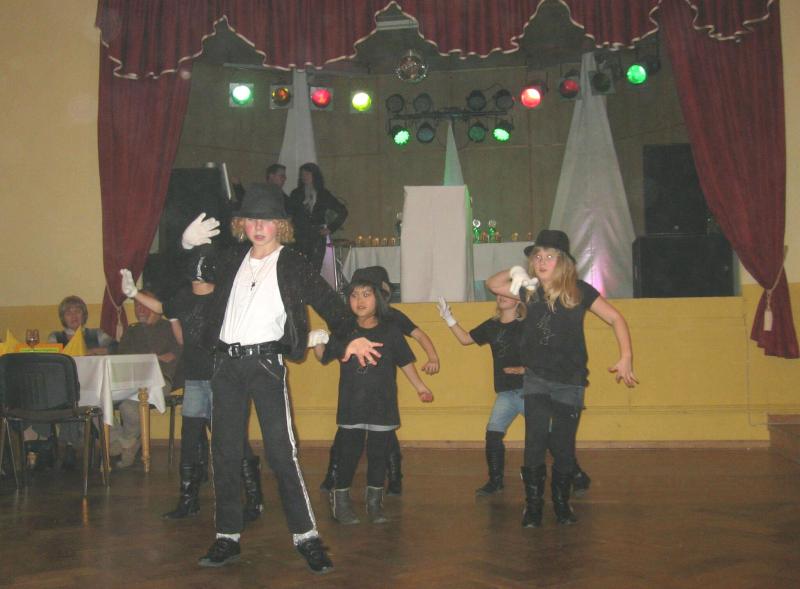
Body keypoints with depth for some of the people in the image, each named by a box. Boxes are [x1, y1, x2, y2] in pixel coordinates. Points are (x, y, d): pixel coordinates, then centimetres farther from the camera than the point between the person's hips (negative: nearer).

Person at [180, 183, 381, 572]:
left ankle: (306, 538, -3)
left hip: (265, 361, -5)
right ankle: (227, 539, 19)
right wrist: (188, 245, 8)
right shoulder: (231, 261, 13)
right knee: (224, 453, 8)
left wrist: (351, 335, -19)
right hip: (227, 363, 5)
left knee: (281, 451, -10)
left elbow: (326, 302, -5)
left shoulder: (292, 265, 1)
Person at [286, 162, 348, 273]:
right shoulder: (296, 194, 14)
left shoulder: (324, 194, 11)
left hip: (318, 237, 0)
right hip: (300, 237, 0)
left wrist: (331, 228, 9)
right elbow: (288, 214, 11)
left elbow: (342, 211, 15)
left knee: (315, 270, -8)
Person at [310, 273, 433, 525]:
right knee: (349, 452, 2)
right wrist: (317, 343, -16)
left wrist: (421, 388, 6)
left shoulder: (390, 330, 0)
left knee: (378, 453, 8)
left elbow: (405, 362, 7)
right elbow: (324, 357, 5)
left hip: (382, 405, 1)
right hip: (351, 405, -1)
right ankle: (341, 499, 16)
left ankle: (375, 501, 22)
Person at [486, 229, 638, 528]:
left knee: (563, 447, 6)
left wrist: (626, 357, -14)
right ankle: (533, 504, 5)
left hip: (569, 382, -1)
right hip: (536, 380, 1)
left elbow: (616, 318, -3)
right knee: (535, 442, -8)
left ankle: (561, 503, 25)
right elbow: (492, 284, 13)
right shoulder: (530, 290, -1)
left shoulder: (579, 290, -9)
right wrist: (513, 272, -9)